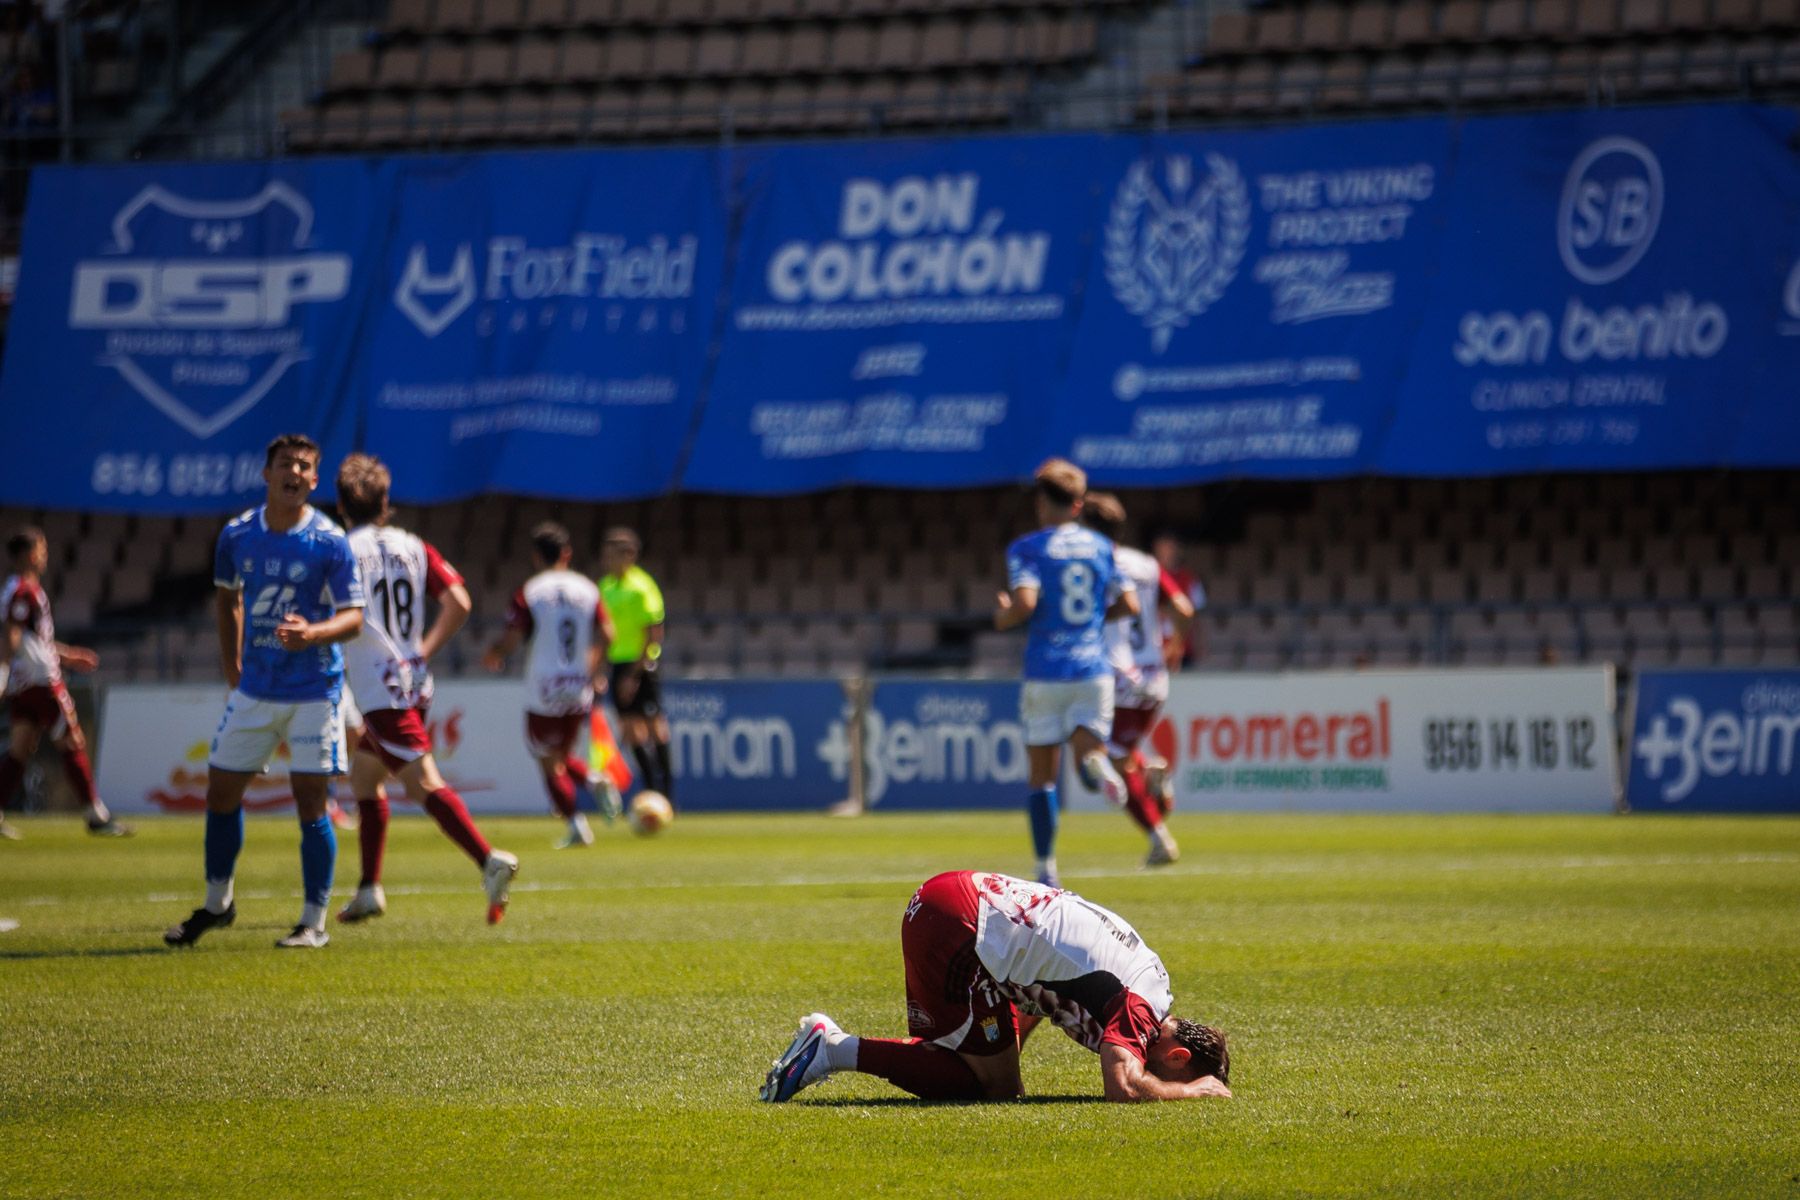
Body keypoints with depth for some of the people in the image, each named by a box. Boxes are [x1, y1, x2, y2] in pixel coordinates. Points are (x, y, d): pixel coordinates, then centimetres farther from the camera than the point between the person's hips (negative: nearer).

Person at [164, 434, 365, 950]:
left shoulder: (330, 542, -11)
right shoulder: (238, 535, 2)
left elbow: (353, 617, -12)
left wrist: (312, 633, -33)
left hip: (313, 691, -5)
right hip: (254, 690, 5)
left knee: (311, 805, -5)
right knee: (221, 792, 9)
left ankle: (314, 923, 5)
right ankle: (216, 904, 28)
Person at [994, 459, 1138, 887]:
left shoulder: (1027, 549, -4)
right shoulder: (1101, 547, 9)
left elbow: (1025, 602, -18)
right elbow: (1129, 604, 8)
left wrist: (1003, 616, 3)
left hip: (1046, 672, -2)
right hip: (1094, 671, 2)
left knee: (1042, 776, 7)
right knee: (1090, 746, 4)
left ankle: (1046, 870, 3)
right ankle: (1095, 763, -35)